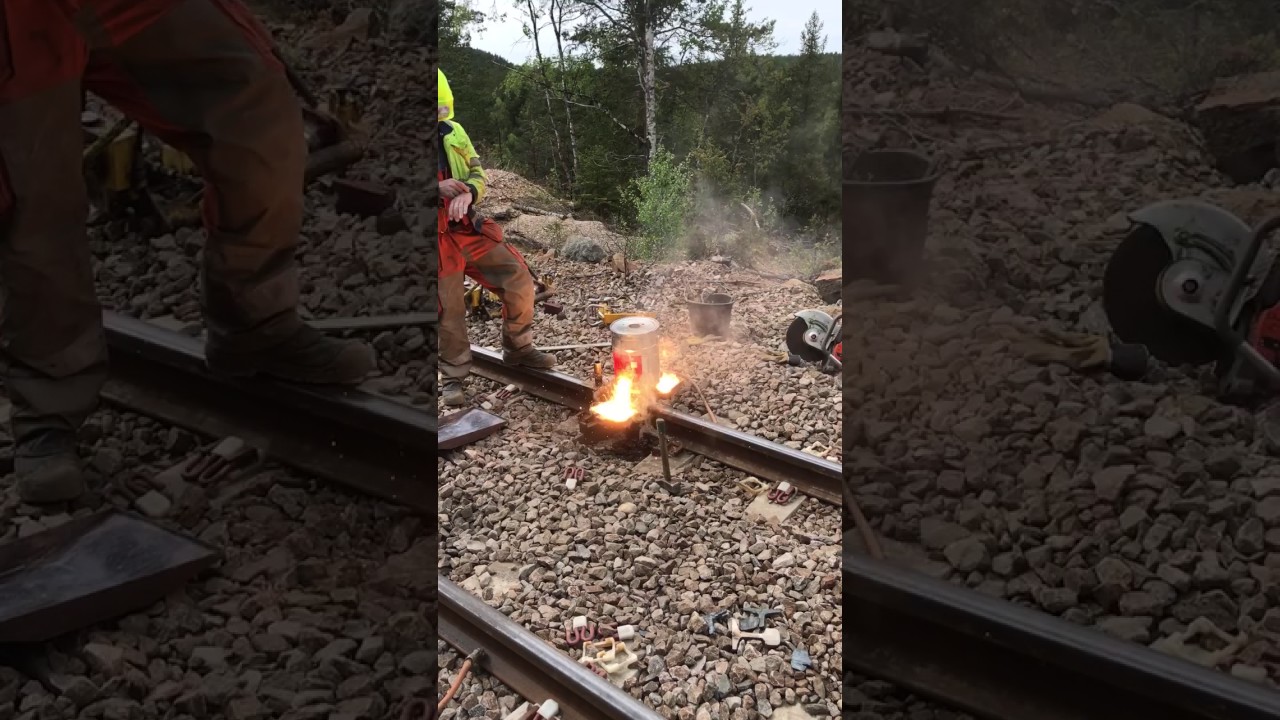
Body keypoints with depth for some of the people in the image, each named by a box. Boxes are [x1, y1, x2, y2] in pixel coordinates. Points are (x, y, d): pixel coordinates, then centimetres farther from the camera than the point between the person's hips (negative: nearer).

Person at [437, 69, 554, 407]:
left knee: (519, 280, 2)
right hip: (440, 241, -5)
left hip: (469, 229, 5)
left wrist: (467, 192, -14)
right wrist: (438, 190, -22)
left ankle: (518, 349, 22)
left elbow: (478, 175, 11)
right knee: (449, 310, 3)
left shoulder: (452, 132, 6)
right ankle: (453, 376, 23)